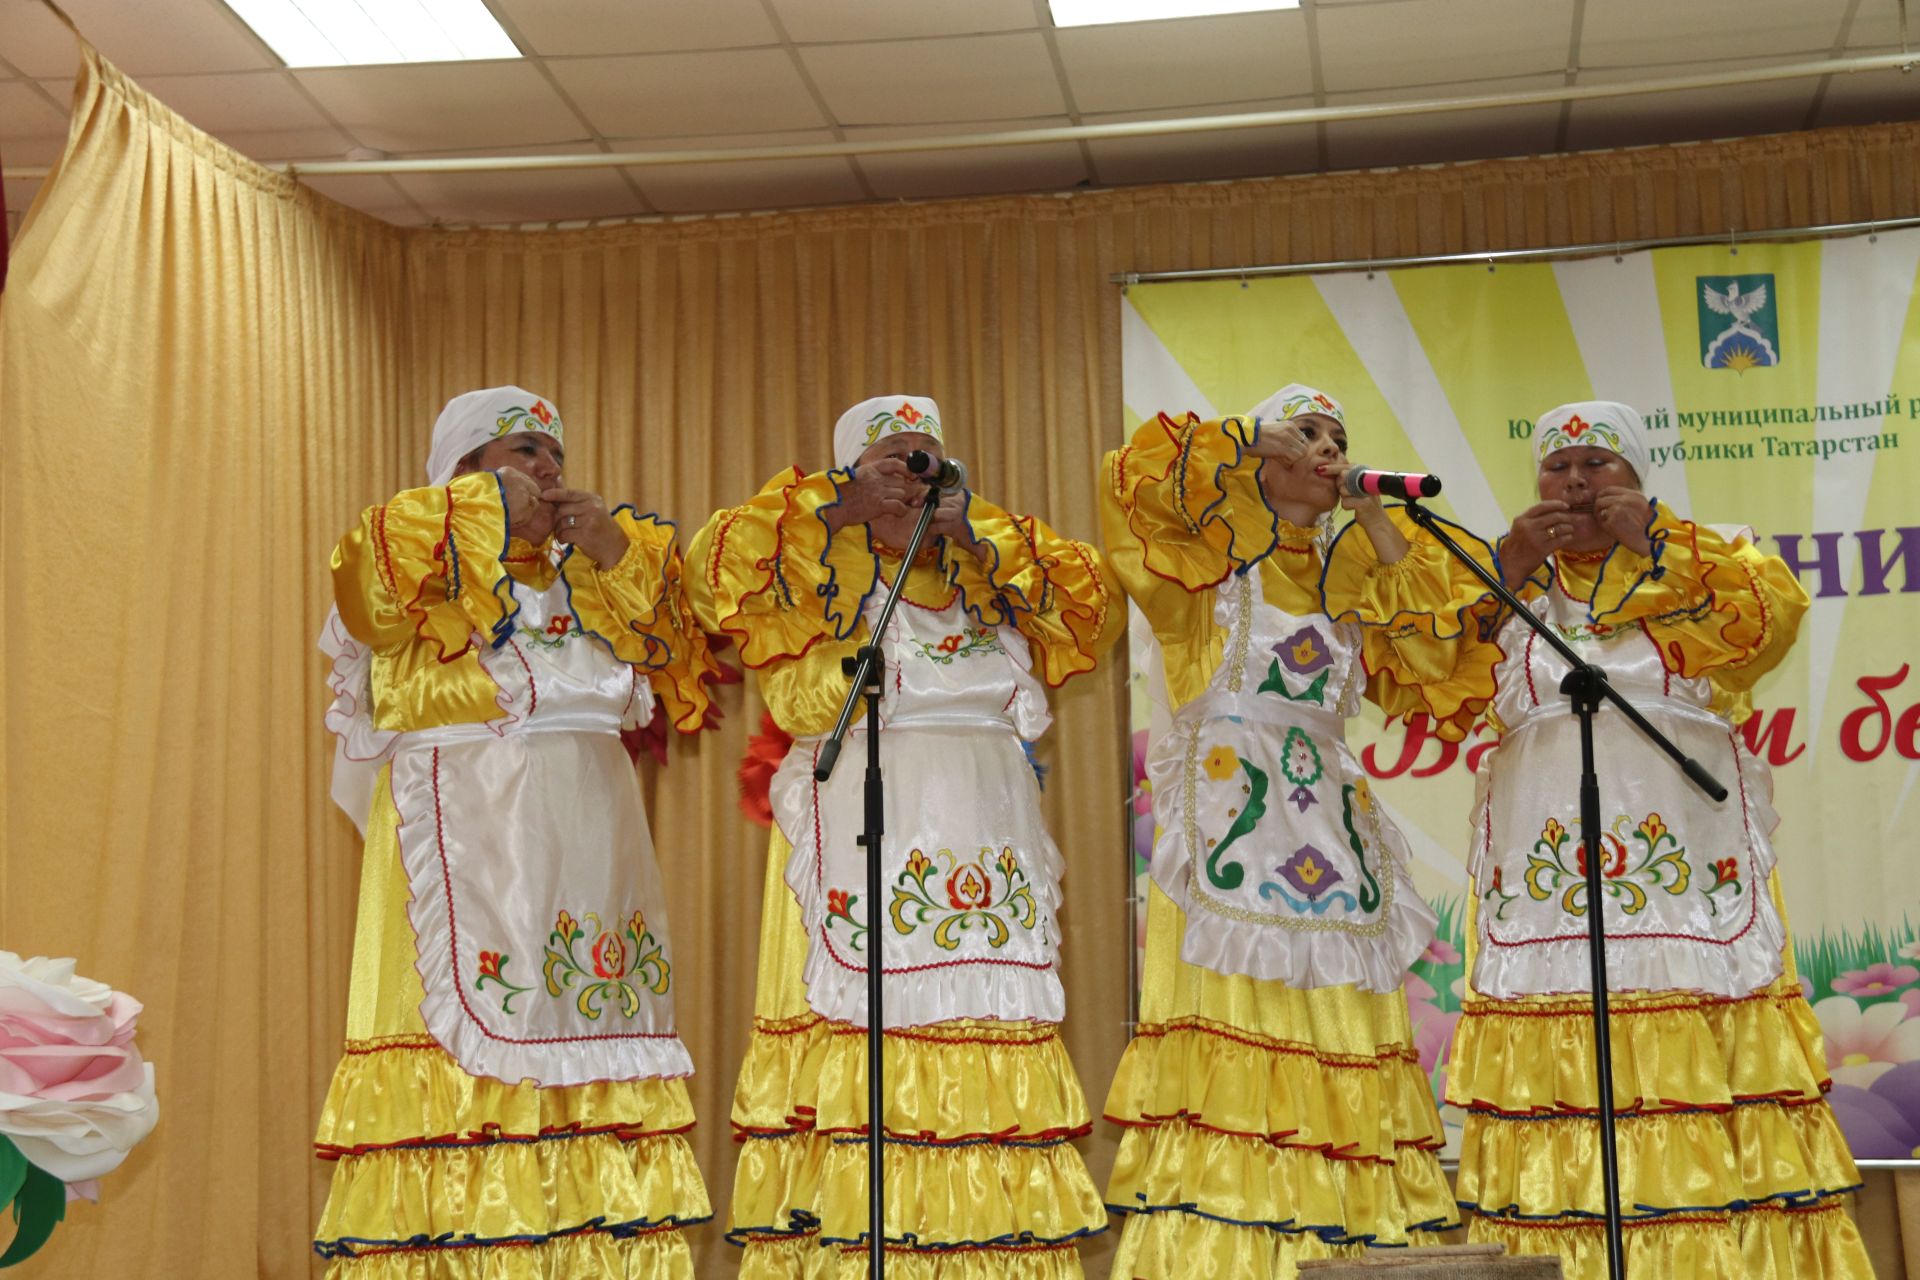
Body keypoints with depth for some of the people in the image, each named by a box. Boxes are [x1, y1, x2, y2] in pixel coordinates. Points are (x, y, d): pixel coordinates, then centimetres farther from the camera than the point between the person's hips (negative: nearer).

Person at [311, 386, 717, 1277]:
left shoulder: (583, 570, 21)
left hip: (591, 839, 5)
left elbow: (677, 660, 13)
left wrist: (617, 556, -1)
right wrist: (493, 511, -7)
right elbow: (371, 577, -15)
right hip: (467, 834, -5)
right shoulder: (428, 564, 7)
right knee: (469, 1042, -12)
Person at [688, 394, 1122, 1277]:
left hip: (979, 831, 4)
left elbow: (1093, 617, 11)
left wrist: (989, 538, 4)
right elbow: (716, 577, -6)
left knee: (985, 1042, -1)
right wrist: (833, 508, -5)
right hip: (858, 822, -3)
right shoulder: (814, 574, 9)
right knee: (859, 1025, -11)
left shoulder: (983, 579, 20)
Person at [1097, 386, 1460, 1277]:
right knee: (1234, 1029, -11)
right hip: (1231, 823, -5)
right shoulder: (1214, 563, 5)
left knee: (1342, 1044, -1)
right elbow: (1136, 482, -10)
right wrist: (1245, 438, -2)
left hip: (1331, 824, 5)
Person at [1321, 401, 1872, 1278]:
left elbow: (1771, 614, -5)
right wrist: (1505, 573, -5)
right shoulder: (1499, 580, 18)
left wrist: (1654, 543, -7)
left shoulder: (1710, 561, 15)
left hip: (1687, 871, -1)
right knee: (1554, 1073, -6)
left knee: (1706, 1077, -6)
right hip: (1543, 882, 1)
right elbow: (1430, 663, 4)